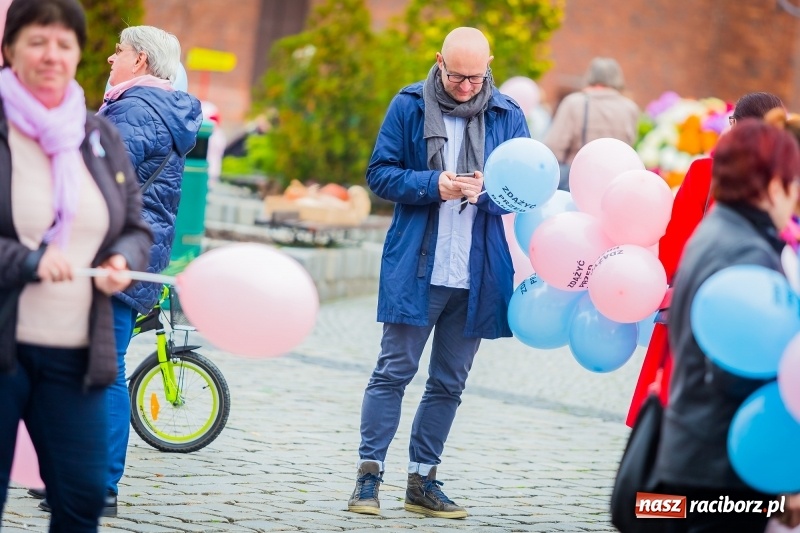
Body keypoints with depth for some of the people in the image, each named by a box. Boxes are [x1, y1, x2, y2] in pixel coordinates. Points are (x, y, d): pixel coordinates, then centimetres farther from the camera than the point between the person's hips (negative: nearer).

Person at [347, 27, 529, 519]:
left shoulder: (508, 116, 4)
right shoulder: (409, 106, 0)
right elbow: (380, 173, 0)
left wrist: (487, 191, -16)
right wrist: (432, 185, -16)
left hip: (478, 274, 3)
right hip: (416, 269, -2)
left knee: (449, 383, 8)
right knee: (394, 371, -2)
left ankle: (423, 480, 17)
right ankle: (369, 474, 2)